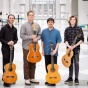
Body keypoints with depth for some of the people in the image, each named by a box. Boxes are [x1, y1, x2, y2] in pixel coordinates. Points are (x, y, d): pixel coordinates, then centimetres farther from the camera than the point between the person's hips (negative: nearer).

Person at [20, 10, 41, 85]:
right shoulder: (24, 25, -5)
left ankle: (32, 78, 21)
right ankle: (27, 79, 10)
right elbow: (22, 35, -11)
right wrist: (31, 37, -17)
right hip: (27, 47, -4)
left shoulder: (37, 25, 8)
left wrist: (37, 38, -12)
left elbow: (39, 35, 9)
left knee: (33, 63, 11)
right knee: (26, 63, 1)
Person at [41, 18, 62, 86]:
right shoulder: (44, 31, 4)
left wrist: (55, 50, -15)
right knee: (47, 66, 11)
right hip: (46, 52, 3)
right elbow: (42, 41, 9)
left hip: (54, 52, -3)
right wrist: (42, 50, 5)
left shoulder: (57, 32, -4)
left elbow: (58, 42, -5)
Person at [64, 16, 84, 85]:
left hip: (76, 48, -2)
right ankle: (70, 77, 19)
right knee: (70, 63, 9)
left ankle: (76, 78, 7)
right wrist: (69, 46, -14)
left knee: (76, 63, -2)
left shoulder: (79, 29, -1)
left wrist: (75, 45, -13)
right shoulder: (67, 29, 6)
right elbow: (65, 39, 3)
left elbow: (82, 39, -3)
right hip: (69, 48, 2)